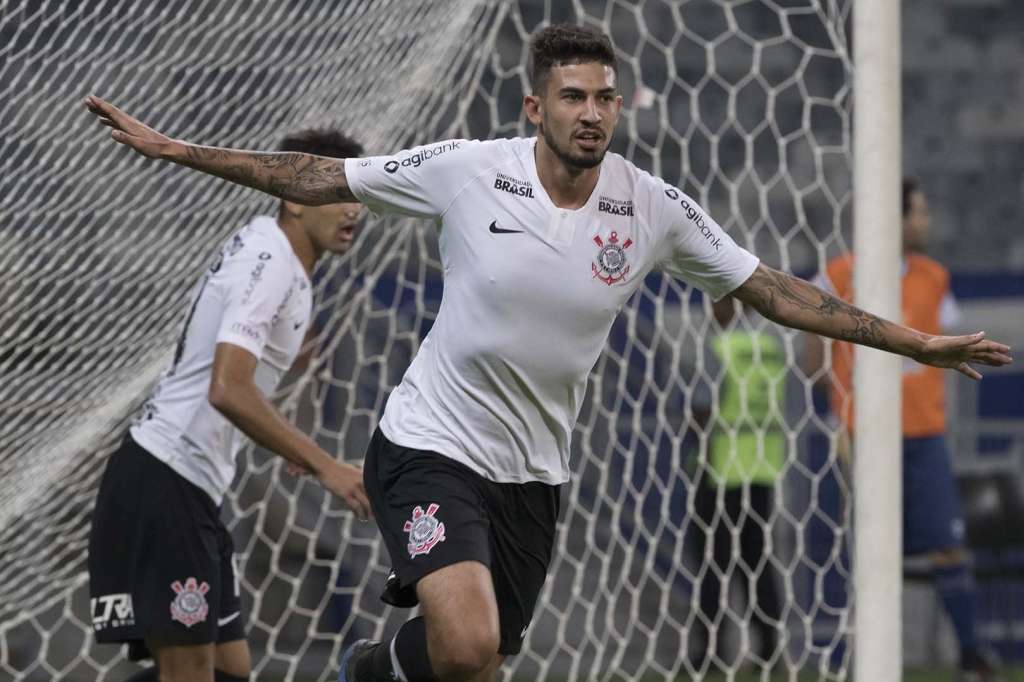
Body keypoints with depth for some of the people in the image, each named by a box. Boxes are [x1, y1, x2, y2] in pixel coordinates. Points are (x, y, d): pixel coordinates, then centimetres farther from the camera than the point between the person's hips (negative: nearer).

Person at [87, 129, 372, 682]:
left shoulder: (263, 242, 16)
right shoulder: (270, 263, -15)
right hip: (165, 484, -10)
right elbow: (227, 390, -27)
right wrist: (323, 466, -27)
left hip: (191, 490, 10)